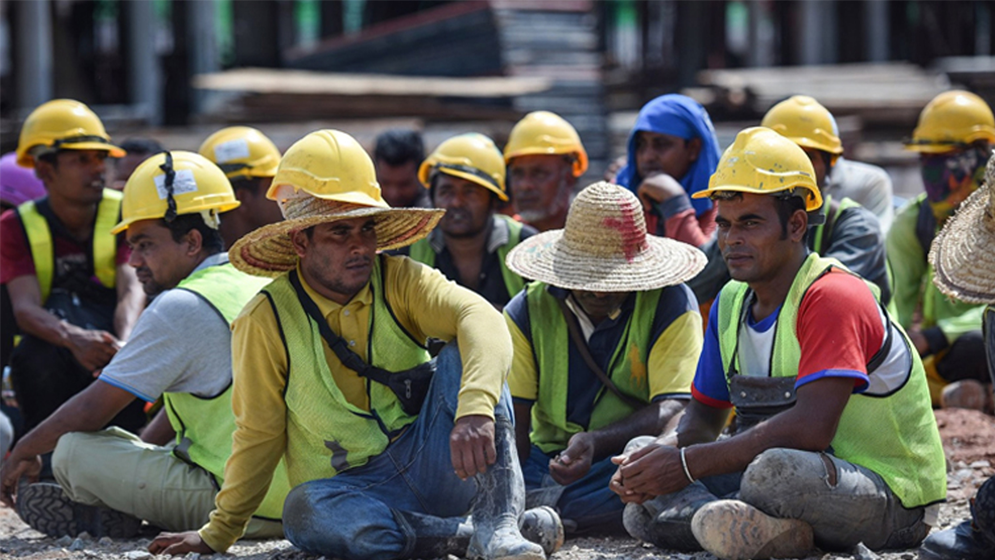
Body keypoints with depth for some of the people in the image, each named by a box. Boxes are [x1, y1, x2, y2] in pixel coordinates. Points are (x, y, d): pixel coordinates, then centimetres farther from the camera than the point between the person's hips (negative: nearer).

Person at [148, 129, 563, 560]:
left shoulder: (399, 280, -4)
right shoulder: (267, 320, -5)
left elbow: (481, 319, -23)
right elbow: (259, 436, 5)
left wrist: (475, 410, -43)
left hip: (430, 462, 1)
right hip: (354, 488, -1)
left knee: (463, 356, -23)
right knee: (305, 512, -36)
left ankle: (498, 525, -36)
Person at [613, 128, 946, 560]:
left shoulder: (832, 298, -19)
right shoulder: (731, 304, 9)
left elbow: (812, 427, -30)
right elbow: (704, 417, 15)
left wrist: (689, 463, -28)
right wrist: (659, 453, -10)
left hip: (891, 497, -9)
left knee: (776, 470, -40)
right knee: (643, 502, -8)